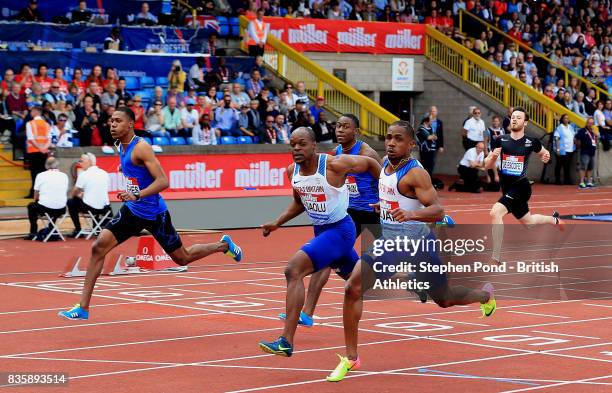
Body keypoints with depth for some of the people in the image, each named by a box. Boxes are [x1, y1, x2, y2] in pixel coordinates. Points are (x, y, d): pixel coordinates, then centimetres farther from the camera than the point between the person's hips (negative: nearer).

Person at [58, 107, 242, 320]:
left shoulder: (141, 147, -21)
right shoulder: (121, 146, 4)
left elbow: (163, 181, -29)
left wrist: (137, 195, -39)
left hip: (154, 213, -7)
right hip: (132, 210, 7)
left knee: (182, 258, 10)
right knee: (98, 247, -11)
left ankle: (223, 245, 39)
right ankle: (83, 308, -9)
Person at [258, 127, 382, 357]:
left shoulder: (334, 165, -22)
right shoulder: (292, 171, -1)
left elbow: (370, 163, -5)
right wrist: (277, 223, 6)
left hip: (340, 230, -9)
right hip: (321, 231, 9)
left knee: (293, 271, -25)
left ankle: (286, 342, -26)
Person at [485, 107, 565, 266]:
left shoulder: (531, 142, -7)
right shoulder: (500, 141, -1)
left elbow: (543, 153, 15)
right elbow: (487, 166, 2)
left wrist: (546, 156, -9)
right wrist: (493, 157, -19)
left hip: (520, 186, -5)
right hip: (506, 187, 5)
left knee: (495, 213, -27)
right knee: (527, 222, 24)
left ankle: (496, 259, -20)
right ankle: (553, 219, 56)